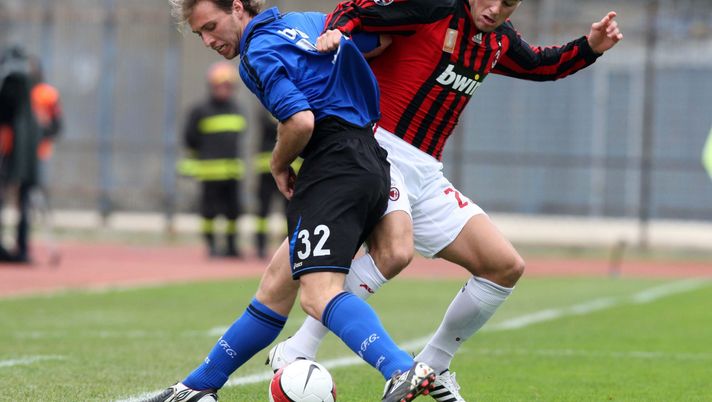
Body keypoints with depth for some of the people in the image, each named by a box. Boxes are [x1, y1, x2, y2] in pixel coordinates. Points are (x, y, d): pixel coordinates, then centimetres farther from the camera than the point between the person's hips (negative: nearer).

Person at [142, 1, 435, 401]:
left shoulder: (260, 51, -7)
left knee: (318, 293, -23)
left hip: (334, 168, -10)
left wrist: (279, 165, -1)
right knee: (278, 284, 16)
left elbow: (301, 122, -20)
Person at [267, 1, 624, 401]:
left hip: (426, 172, 9)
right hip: (379, 148, -8)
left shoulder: (499, 40, 13)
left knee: (506, 267, 6)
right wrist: (335, 32, -36)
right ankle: (295, 354, -25)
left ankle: (431, 367, 21)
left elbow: (540, 66, 33)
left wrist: (589, 47, 17)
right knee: (395, 250, -34)